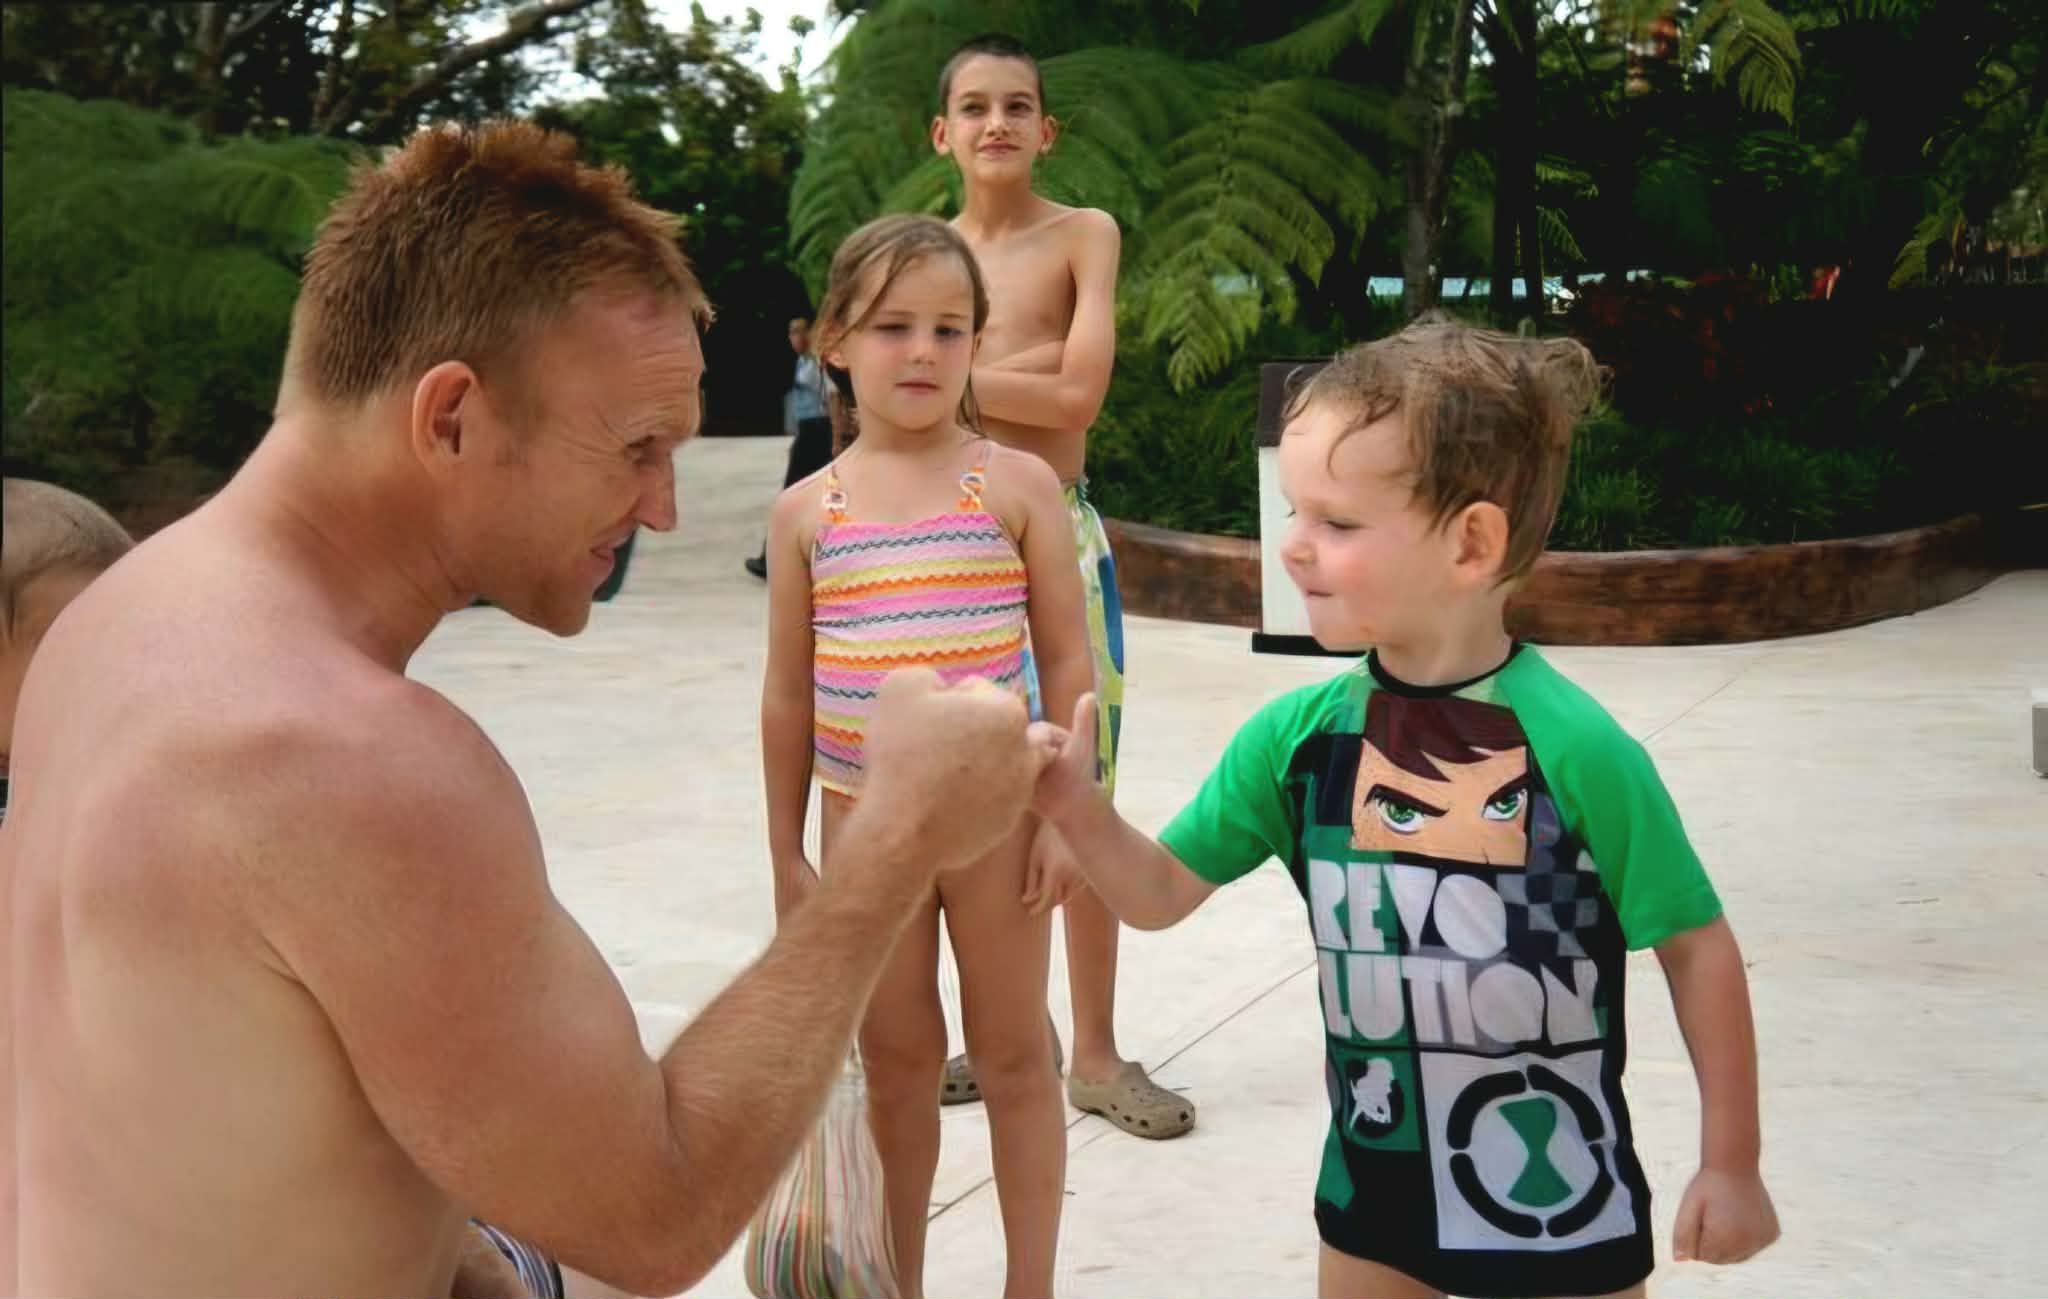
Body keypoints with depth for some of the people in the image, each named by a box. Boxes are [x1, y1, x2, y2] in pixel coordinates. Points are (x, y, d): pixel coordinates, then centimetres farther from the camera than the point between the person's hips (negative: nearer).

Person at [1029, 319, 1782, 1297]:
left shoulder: (1573, 747, -21)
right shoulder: (1298, 736, -7)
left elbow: (1696, 947, -11)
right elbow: (1164, 892, 3)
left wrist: (1730, 1164, -6)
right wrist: (1075, 806, -16)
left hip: (1561, 1205, -4)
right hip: (1372, 1190, 5)